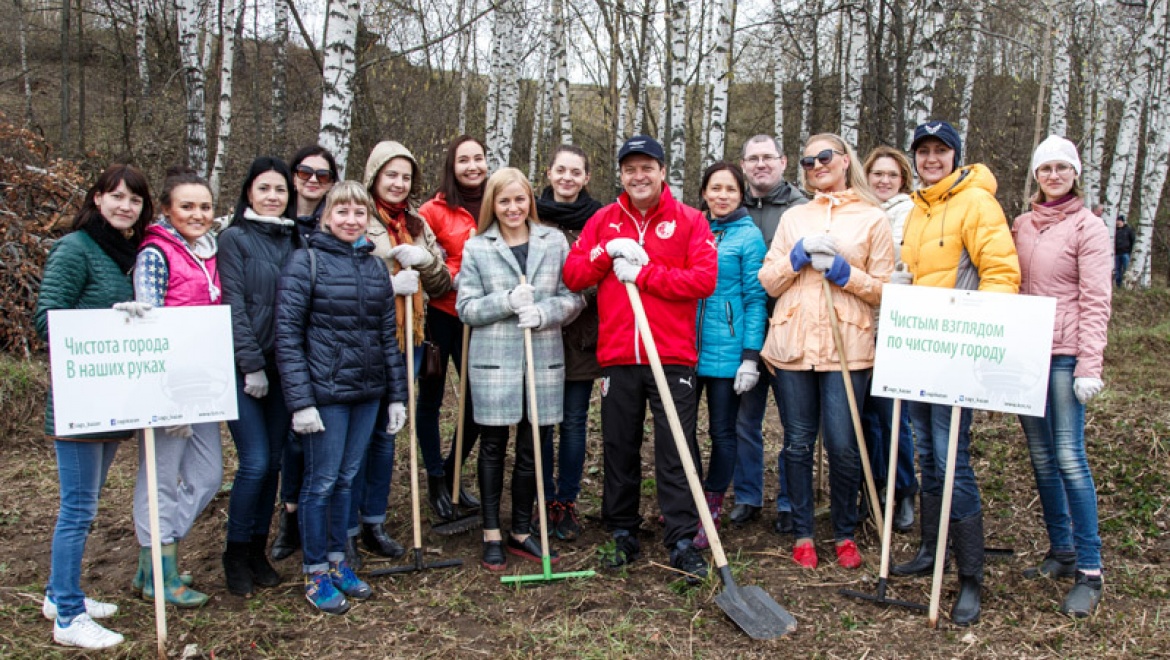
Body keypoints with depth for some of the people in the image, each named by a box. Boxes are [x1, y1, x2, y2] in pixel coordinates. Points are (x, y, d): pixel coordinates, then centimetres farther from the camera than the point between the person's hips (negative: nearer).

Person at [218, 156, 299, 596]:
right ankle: (236, 556, 11)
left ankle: (257, 551, 22)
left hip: (283, 367, 5)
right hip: (244, 367, -5)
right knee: (255, 463, -8)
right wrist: (252, 365, -13)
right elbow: (235, 306, -9)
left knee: (273, 463, 8)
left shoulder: (294, 240, 12)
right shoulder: (235, 239, -3)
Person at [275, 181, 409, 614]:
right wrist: (300, 401, -16)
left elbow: (388, 334, 12)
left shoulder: (376, 266, 9)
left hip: (368, 391, 5)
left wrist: (398, 395, 9)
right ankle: (315, 574, 17)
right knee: (322, 481, 3)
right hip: (325, 391, -5)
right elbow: (287, 334, -10)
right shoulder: (306, 262, -7)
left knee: (346, 479, 14)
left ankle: (337, 561, 28)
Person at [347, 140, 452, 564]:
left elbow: (442, 285, 12)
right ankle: (346, 529, 11)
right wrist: (389, 285, -20)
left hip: (407, 341, 6)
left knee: (385, 432, 14)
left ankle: (374, 523, 25)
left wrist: (424, 260, -7)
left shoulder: (418, 224, 14)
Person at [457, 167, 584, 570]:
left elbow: (573, 299, 3)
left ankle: (522, 533, 23)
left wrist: (543, 312, -16)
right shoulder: (476, 248, 3)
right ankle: (492, 534, 21)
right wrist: (508, 302, -16)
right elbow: (466, 309, -1)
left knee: (533, 450, 8)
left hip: (544, 360, 1)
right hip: (494, 362, -1)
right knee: (493, 448, 8)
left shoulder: (554, 242, 6)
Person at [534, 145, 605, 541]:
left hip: (581, 335, 0)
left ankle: (567, 503, 18)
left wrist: (577, 299, -14)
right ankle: (545, 500, 19)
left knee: (575, 420, 6)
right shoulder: (531, 216, 4)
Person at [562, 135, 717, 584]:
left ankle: (682, 542, 6)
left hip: (672, 357, -3)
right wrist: (608, 252, -11)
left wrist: (642, 274, -13)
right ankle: (623, 536, 24)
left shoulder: (688, 220, 3)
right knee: (619, 449, 11)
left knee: (676, 452, -2)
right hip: (617, 357, 3)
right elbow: (572, 274, 5)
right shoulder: (603, 221, 12)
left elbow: (704, 278, -9)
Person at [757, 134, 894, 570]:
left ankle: (845, 533, 18)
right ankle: (803, 533, 20)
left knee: (843, 445, -2)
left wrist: (843, 272, -11)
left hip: (846, 348, -2)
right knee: (798, 443, 7)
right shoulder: (793, 218, 15)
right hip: (793, 345, 3)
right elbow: (768, 282, 9)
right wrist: (797, 256, -7)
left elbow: (884, 290, 3)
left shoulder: (873, 219, 6)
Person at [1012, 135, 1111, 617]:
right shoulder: (1021, 225, 13)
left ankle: (1090, 571, -3)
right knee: (1041, 456, 10)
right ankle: (1062, 551, 21)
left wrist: (1090, 366, -15)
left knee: (1069, 457, -10)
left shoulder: (1087, 228, -3)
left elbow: (1095, 301, -8)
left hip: (1064, 353, -6)